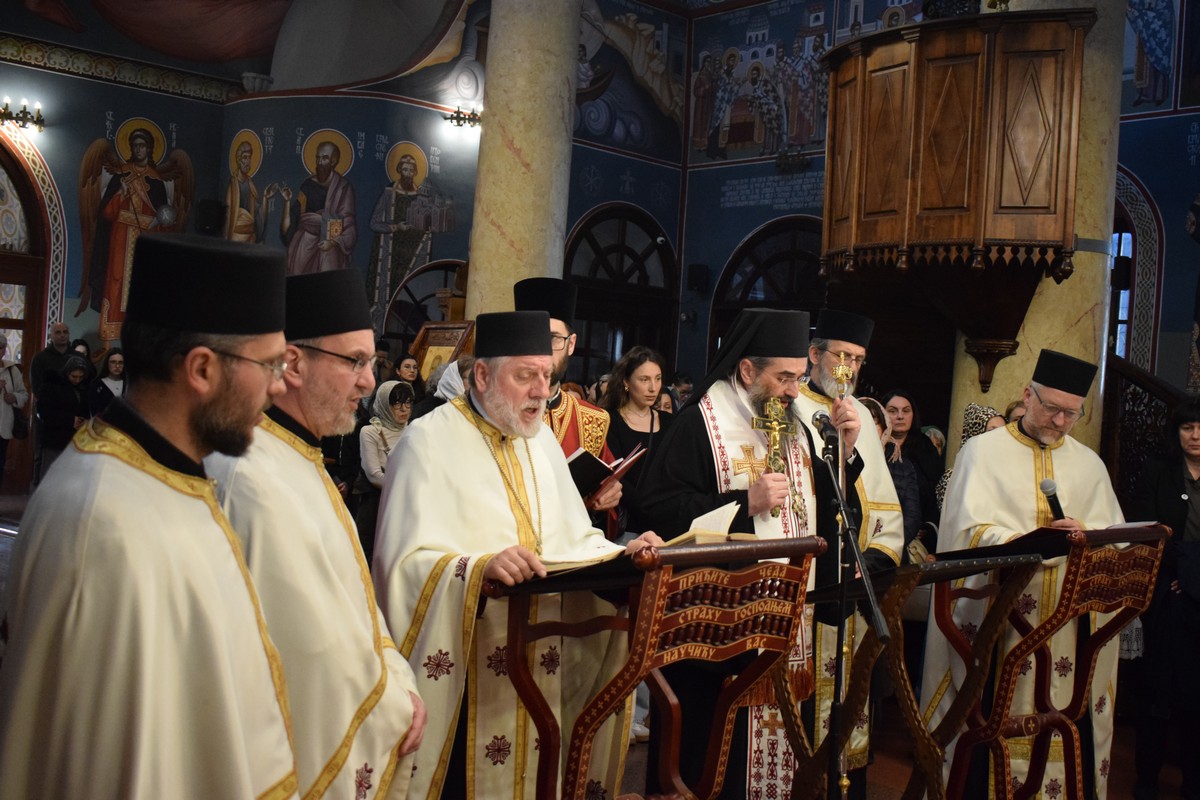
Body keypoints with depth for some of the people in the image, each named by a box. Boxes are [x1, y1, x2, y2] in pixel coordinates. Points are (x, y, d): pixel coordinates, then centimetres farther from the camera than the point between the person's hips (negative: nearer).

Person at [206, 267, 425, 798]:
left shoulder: (297, 457, 5)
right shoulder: (257, 481, -26)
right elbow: (315, 645, -25)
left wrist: (396, 681, -3)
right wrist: (392, 710, -11)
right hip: (311, 753, -9)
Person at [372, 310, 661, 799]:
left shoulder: (540, 436, 11)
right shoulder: (430, 441, -11)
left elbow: (569, 538, 13)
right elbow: (408, 563, -19)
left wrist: (622, 553, -5)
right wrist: (481, 567, -35)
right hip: (463, 665, -6)